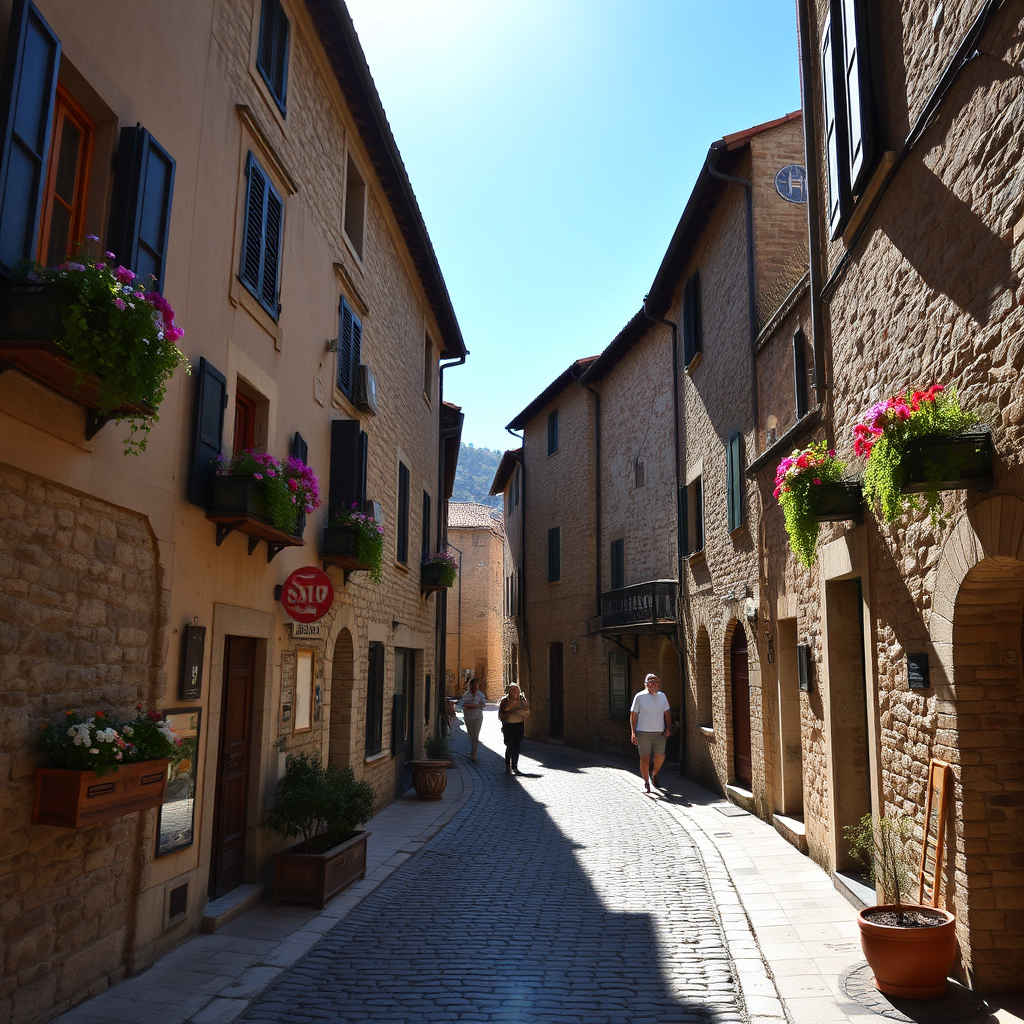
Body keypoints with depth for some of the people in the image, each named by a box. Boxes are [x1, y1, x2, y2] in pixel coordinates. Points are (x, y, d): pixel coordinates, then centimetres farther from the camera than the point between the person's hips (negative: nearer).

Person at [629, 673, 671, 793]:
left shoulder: (662, 696, 11)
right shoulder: (640, 697, -2)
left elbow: (667, 713, 17)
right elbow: (633, 715, -2)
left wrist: (668, 728, 4)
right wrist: (633, 732, -8)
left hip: (659, 733, 3)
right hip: (643, 733, -3)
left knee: (660, 757, 0)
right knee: (644, 758, 0)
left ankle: (654, 775, 29)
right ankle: (646, 782, 15)